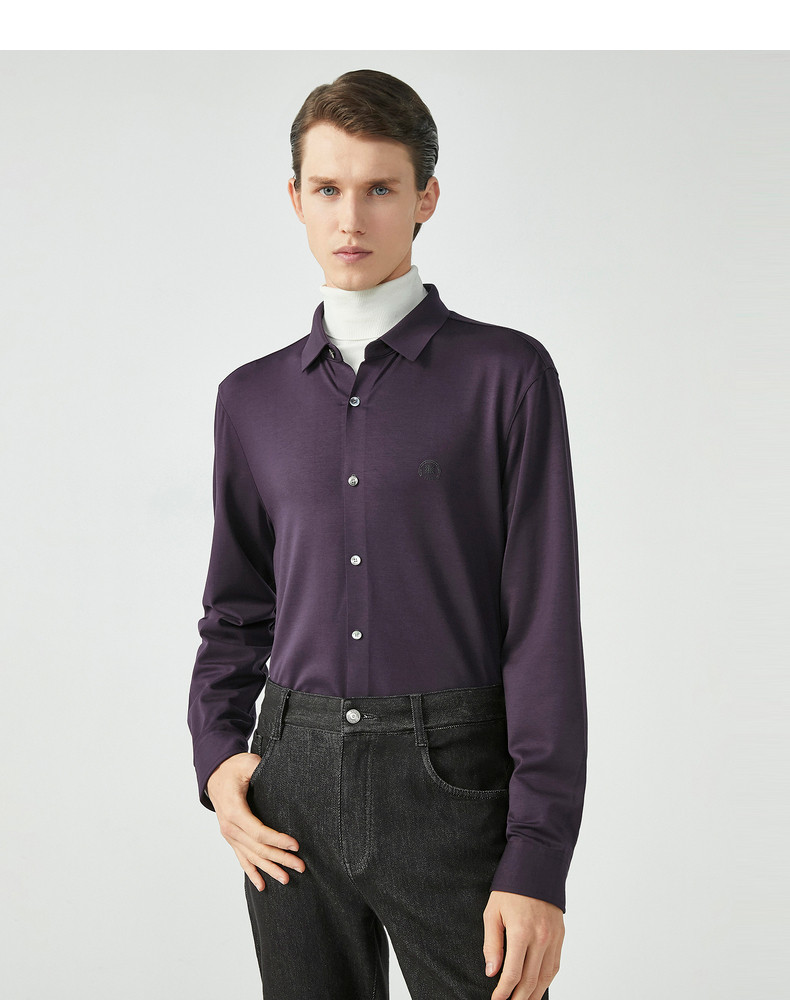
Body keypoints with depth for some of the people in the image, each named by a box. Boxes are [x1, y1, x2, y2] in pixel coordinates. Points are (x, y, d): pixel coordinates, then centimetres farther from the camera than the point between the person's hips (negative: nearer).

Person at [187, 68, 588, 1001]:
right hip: (295, 795, 3)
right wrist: (217, 758, 1)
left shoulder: (508, 374, -1)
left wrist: (539, 861, -11)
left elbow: (544, 622, -6)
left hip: (454, 786, -3)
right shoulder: (253, 399, 11)